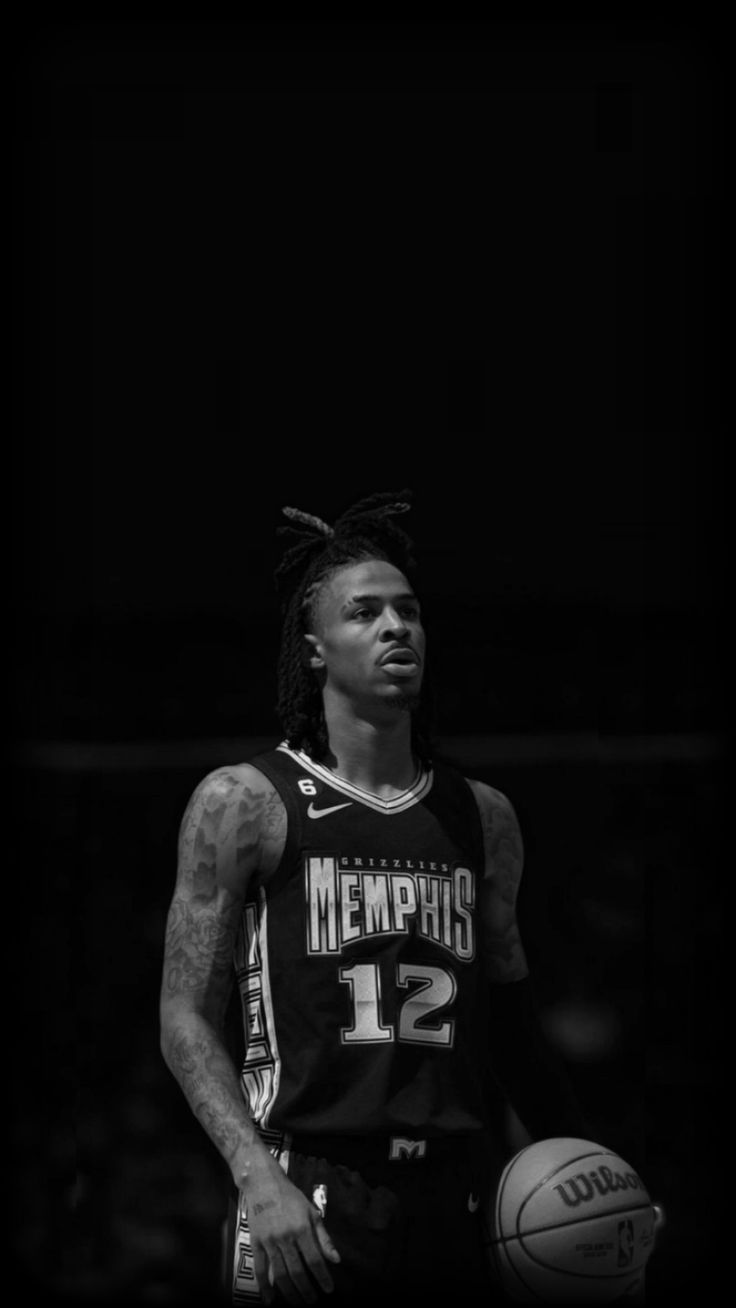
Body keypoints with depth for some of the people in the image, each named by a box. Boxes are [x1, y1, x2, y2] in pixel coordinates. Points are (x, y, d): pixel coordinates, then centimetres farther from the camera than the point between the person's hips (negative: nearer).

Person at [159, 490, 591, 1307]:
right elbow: (187, 1017, -2)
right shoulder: (244, 803, 1)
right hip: (304, 1202, -4)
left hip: (451, 1205, 4)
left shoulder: (482, 817, 14)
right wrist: (256, 1176, -15)